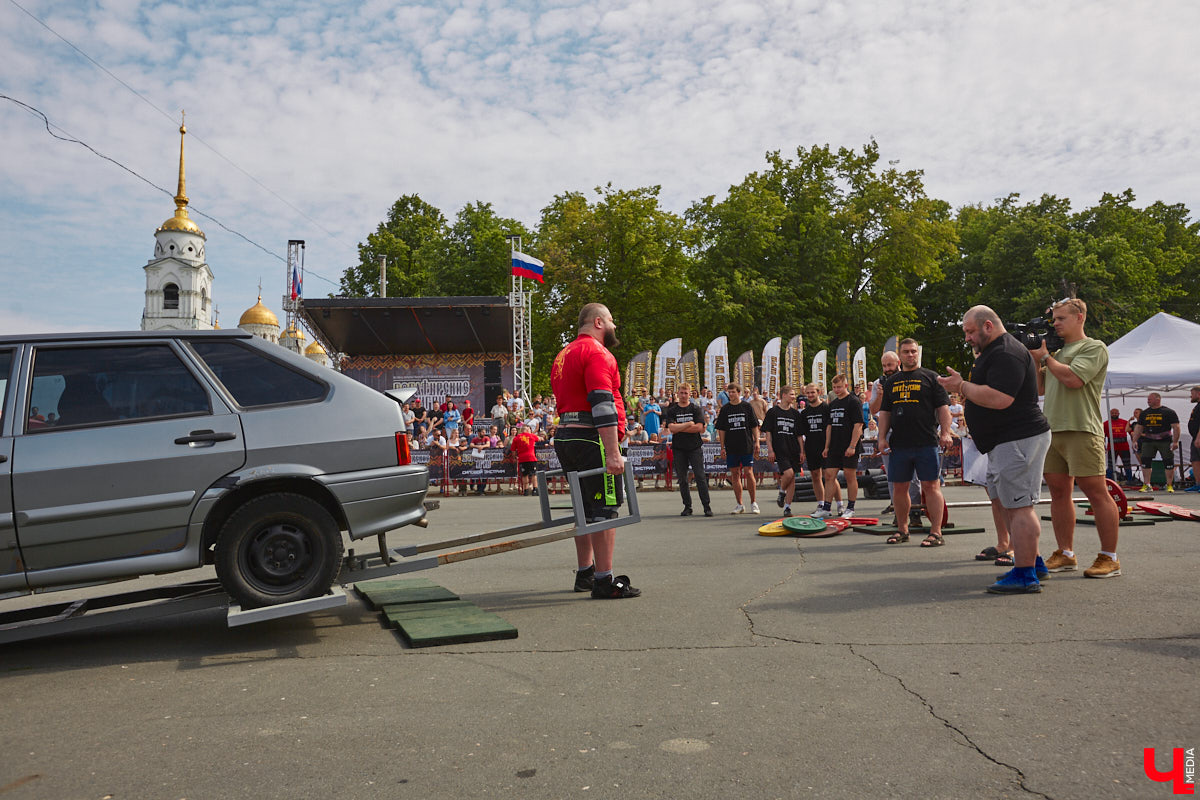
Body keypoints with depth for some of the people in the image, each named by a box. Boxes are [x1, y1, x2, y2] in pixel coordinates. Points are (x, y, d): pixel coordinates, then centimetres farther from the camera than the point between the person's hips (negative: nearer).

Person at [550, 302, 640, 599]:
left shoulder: (564, 355, 21)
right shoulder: (597, 352, -10)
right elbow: (603, 405, -20)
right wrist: (612, 453, -23)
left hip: (565, 438, 10)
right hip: (591, 439, -10)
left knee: (586, 508, 16)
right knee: (605, 508, -6)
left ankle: (585, 574, 24)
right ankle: (604, 581, -5)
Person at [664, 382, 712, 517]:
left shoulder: (696, 409, 3)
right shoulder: (672, 410, 6)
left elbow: (699, 428, -9)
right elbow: (671, 428, -7)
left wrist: (679, 428, -8)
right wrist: (688, 424, -10)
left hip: (695, 447, -2)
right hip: (679, 448, 2)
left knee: (700, 477, -6)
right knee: (682, 479, 4)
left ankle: (707, 506, -3)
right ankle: (687, 507, 13)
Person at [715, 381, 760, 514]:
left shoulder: (747, 406, 2)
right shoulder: (725, 409, 6)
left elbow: (754, 426, 5)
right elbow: (721, 430, 7)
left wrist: (756, 441, -2)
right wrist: (722, 447, 3)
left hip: (747, 446, -2)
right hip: (731, 447, 2)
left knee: (749, 473, -5)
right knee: (735, 474, 4)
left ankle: (754, 503, 6)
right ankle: (739, 505, 11)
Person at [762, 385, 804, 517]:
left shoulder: (795, 413, 12)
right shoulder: (773, 412, 1)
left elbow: (799, 435, 14)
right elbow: (768, 432, 0)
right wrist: (770, 450, -7)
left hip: (793, 450, 4)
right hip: (779, 450, -4)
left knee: (792, 478, 1)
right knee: (788, 473, -20)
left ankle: (787, 507, 8)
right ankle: (782, 493, 10)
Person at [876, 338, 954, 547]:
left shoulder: (931, 377, 6)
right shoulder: (891, 381, 16)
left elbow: (943, 407, 1)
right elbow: (884, 412, 17)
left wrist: (945, 432, -10)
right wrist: (882, 437, 8)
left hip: (926, 443, -4)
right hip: (899, 444, 4)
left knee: (931, 486, -4)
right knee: (899, 488, 8)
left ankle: (936, 532, 0)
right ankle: (902, 530, 20)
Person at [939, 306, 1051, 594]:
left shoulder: (1006, 354, -16)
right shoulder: (994, 352, 21)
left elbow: (1000, 398, -27)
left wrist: (962, 386, -16)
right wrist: (968, 396, 13)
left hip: (1018, 440, -12)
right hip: (1005, 442, 12)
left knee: (1018, 506, -10)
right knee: (1010, 504, 15)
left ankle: (1025, 576, -6)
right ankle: (1032, 562, 24)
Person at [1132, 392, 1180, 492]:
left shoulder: (1169, 412, -1)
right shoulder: (1144, 413, 12)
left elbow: (1176, 427, -5)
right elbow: (1138, 428, 15)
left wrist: (1175, 441, -13)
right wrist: (1135, 441, 7)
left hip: (1165, 441, -3)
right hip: (1148, 441, 3)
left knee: (1169, 463, -1)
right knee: (1145, 462, -5)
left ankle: (1170, 485, 7)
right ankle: (1146, 485, -1)